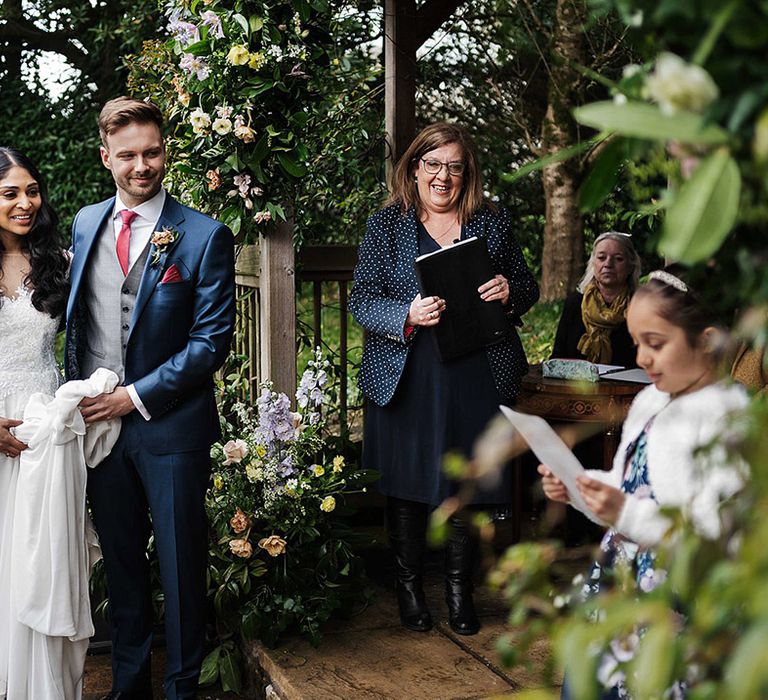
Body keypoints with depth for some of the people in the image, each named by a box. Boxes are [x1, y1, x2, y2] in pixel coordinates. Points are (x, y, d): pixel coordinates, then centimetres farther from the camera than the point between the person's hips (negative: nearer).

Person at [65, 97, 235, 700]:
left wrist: (137, 396, -14)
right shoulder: (85, 224, 7)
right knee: (121, 564, 17)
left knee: (181, 567, 8)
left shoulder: (205, 236, -9)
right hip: (97, 421, 5)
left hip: (170, 425, -4)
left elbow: (212, 340, -12)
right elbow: (75, 318, 15)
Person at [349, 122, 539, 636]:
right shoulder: (385, 226, 3)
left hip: (477, 378, 2)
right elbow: (362, 300, -3)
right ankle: (409, 586, 25)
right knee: (406, 484, 7)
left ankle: (460, 588, 25)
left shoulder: (494, 223, 8)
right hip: (406, 380, -1)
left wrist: (510, 292, -11)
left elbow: (529, 288, 13)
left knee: (467, 482, 9)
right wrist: (408, 316, -22)